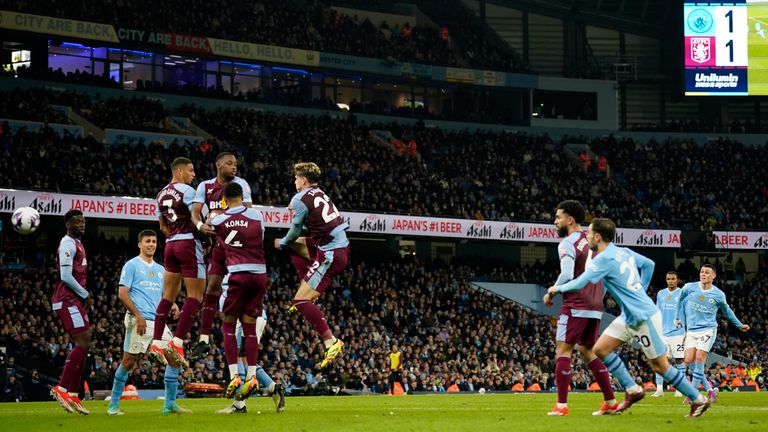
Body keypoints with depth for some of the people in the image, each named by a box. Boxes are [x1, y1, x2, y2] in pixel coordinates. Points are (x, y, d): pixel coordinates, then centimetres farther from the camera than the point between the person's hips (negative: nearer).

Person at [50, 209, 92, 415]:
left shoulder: (77, 244, 20)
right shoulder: (68, 244, -12)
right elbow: (66, 276, -20)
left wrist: (85, 295, 12)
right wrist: (86, 295, -12)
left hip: (75, 300, 10)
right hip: (67, 301, -10)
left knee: (82, 345, 8)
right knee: (84, 342, -16)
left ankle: (73, 395, 8)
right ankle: (62, 388, -15)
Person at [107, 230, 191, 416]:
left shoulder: (160, 270, 20)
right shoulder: (131, 265, 0)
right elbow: (122, 294, -7)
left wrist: (172, 305, 2)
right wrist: (138, 316, -15)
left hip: (158, 321, 7)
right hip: (138, 321, -7)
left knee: (174, 357, -2)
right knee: (129, 361, -7)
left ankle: (170, 404, 4)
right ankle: (113, 405, 4)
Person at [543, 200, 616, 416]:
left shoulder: (567, 244, -11)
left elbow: (567, 275, -22)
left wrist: (551, 293, -8)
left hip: (576, 306, -8)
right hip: (595, 306, 8)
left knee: (563, 350, -3)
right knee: (587, 351, 17)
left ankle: (562, 405, -9)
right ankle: (610, 402, 14)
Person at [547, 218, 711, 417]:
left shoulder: (604, 259, -19)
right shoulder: (624, 252, 7)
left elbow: (579, 284, -22)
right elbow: (649, 264, 20)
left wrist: (557, 289, -4)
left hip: (644, 317, -9)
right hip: (629, 316, 9)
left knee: (659, 365, -1)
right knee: (601, 349, 4)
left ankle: (698, 400, 9)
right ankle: (632, 390, 9)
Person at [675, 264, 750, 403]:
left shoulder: (718, 295, -2)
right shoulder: (689, 288, -1)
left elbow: (727, 311, 17)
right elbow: (680, 299, 20)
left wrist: (739, 325, 23)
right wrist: (678, 318, 25)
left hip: (708, 330, -3)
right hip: (691, 330, 3)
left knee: (699, 358, -18)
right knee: (689, 360, -10)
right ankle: (709, 390, 2)